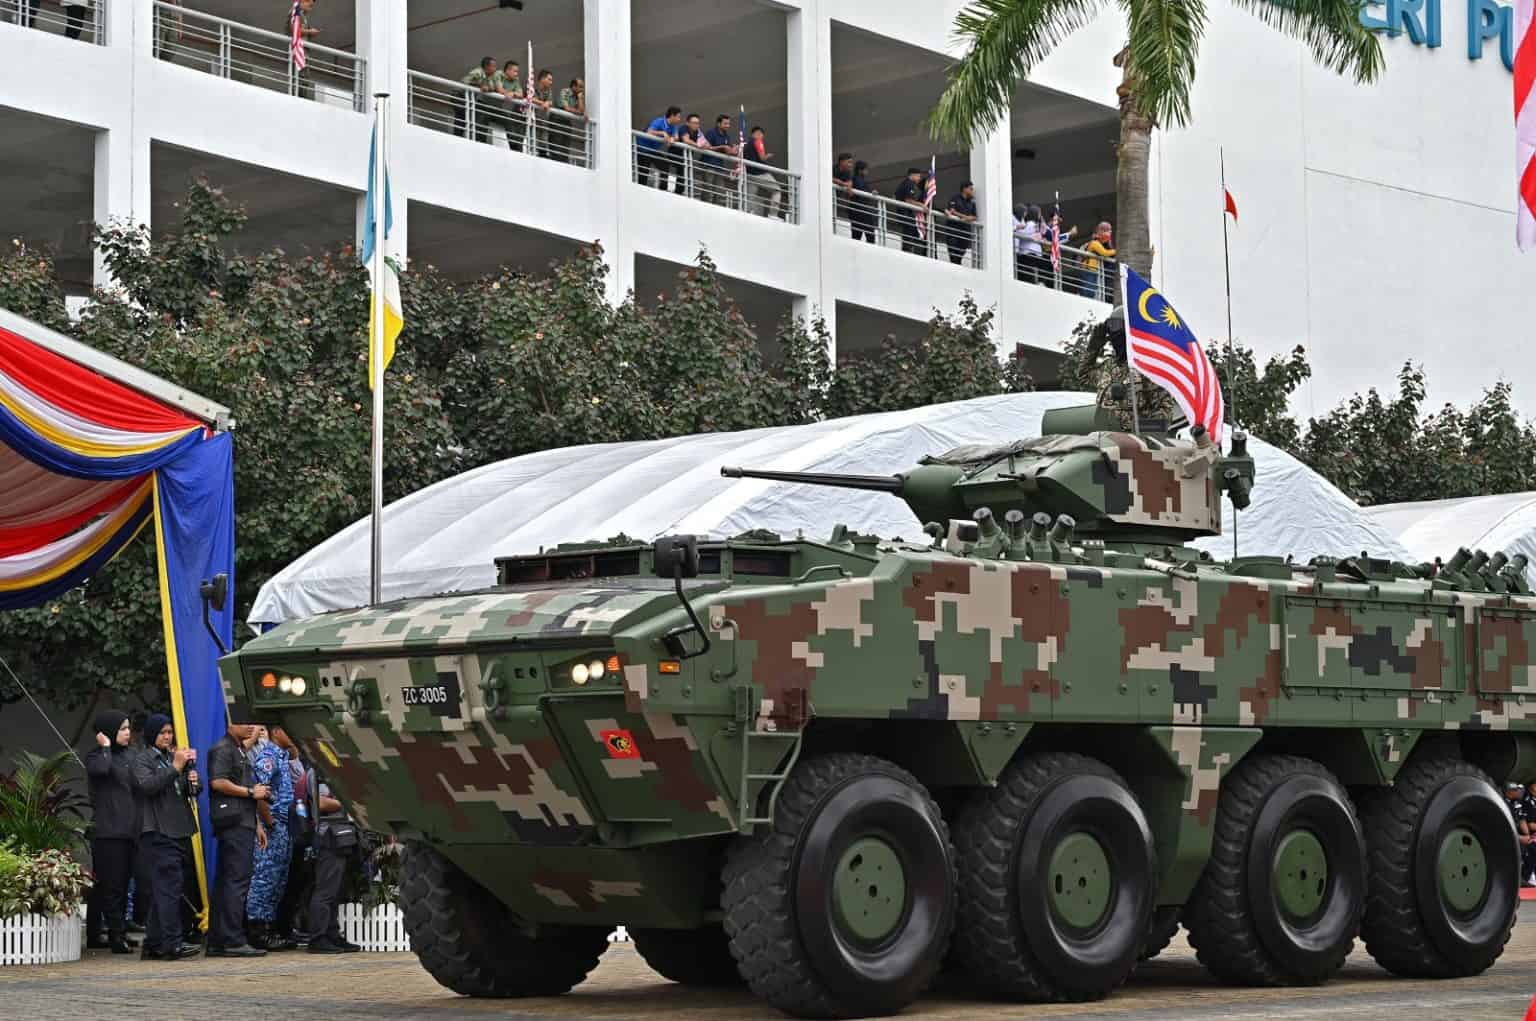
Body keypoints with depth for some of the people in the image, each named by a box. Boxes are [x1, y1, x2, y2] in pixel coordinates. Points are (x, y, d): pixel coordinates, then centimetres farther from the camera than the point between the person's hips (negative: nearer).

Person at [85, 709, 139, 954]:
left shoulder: (129, 755, 17)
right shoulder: (96, 756, -3)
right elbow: (100, 769, -26)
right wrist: (106, 747, -11)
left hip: (128, 830, 7)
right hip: (108, 831, -7)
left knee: (122, 884, 8)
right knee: (111, 885, -9)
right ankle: (116, 935, -10)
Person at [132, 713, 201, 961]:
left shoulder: (174, 757, 21)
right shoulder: (143, 759, -1)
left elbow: (187, 795, 26)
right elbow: (147, 785, -19)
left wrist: (192, 782, 4)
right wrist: (175, 767, -20)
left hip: (175, 829, 8)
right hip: (157, 830, -8)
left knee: (160, 888, 8)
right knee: (169, 883, -15)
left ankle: (153, 945, 11)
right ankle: (172, 943, -19)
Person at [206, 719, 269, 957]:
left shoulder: (239, 751, 24)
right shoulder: (222, 750, -7)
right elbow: (218, 782, -21)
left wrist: (257, 824, 25)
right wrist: (251, 792, -13)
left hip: (243, 823, 10)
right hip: (233, 823, -10)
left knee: (225, 882, 9)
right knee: (237, 880, -12)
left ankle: (217, 941, 11)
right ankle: (233, 941, -13)